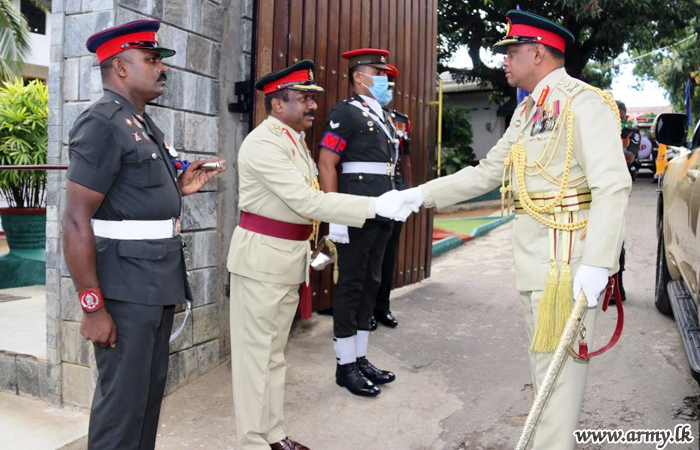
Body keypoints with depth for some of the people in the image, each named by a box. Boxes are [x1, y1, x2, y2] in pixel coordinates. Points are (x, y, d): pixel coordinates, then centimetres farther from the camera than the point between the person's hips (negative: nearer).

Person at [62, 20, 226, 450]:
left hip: (157, 284, 9)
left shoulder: (144, 124, 14)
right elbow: (76, 222, -19)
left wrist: (178, 189, 7)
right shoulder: (102, 123, -14)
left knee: (151, 388, 17)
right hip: (127, 289, -9)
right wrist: (93, 306, -20)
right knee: (123, 398, 2)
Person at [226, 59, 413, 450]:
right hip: (262, 257, -9)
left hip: (289, 257, 9)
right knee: (257, 352, 1)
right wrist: (375, 206, -29)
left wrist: (307, 252, 17)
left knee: (275, 351, 16)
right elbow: (307, 201, -27)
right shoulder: (264, 143, -18)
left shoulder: (295, 139, 12)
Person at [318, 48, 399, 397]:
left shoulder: (382, 116, 19)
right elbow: (326, 164, -14)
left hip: (382, 215, 9)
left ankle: (360, 358, 24)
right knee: (351, 287, 0)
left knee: (371, 285, 13)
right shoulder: (346, 112, -6)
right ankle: (345, 365, 11)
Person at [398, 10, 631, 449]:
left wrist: (596, 263, -28)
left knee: (559, 362, -3)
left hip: (569, 259, -9)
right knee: (544, 359, 18)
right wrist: (422, 194, 11)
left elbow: (614, 184, -20)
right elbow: (487, 172, 17)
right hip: (535, 259, 9)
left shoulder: (585, 102, -11)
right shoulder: (526, 112, 15)